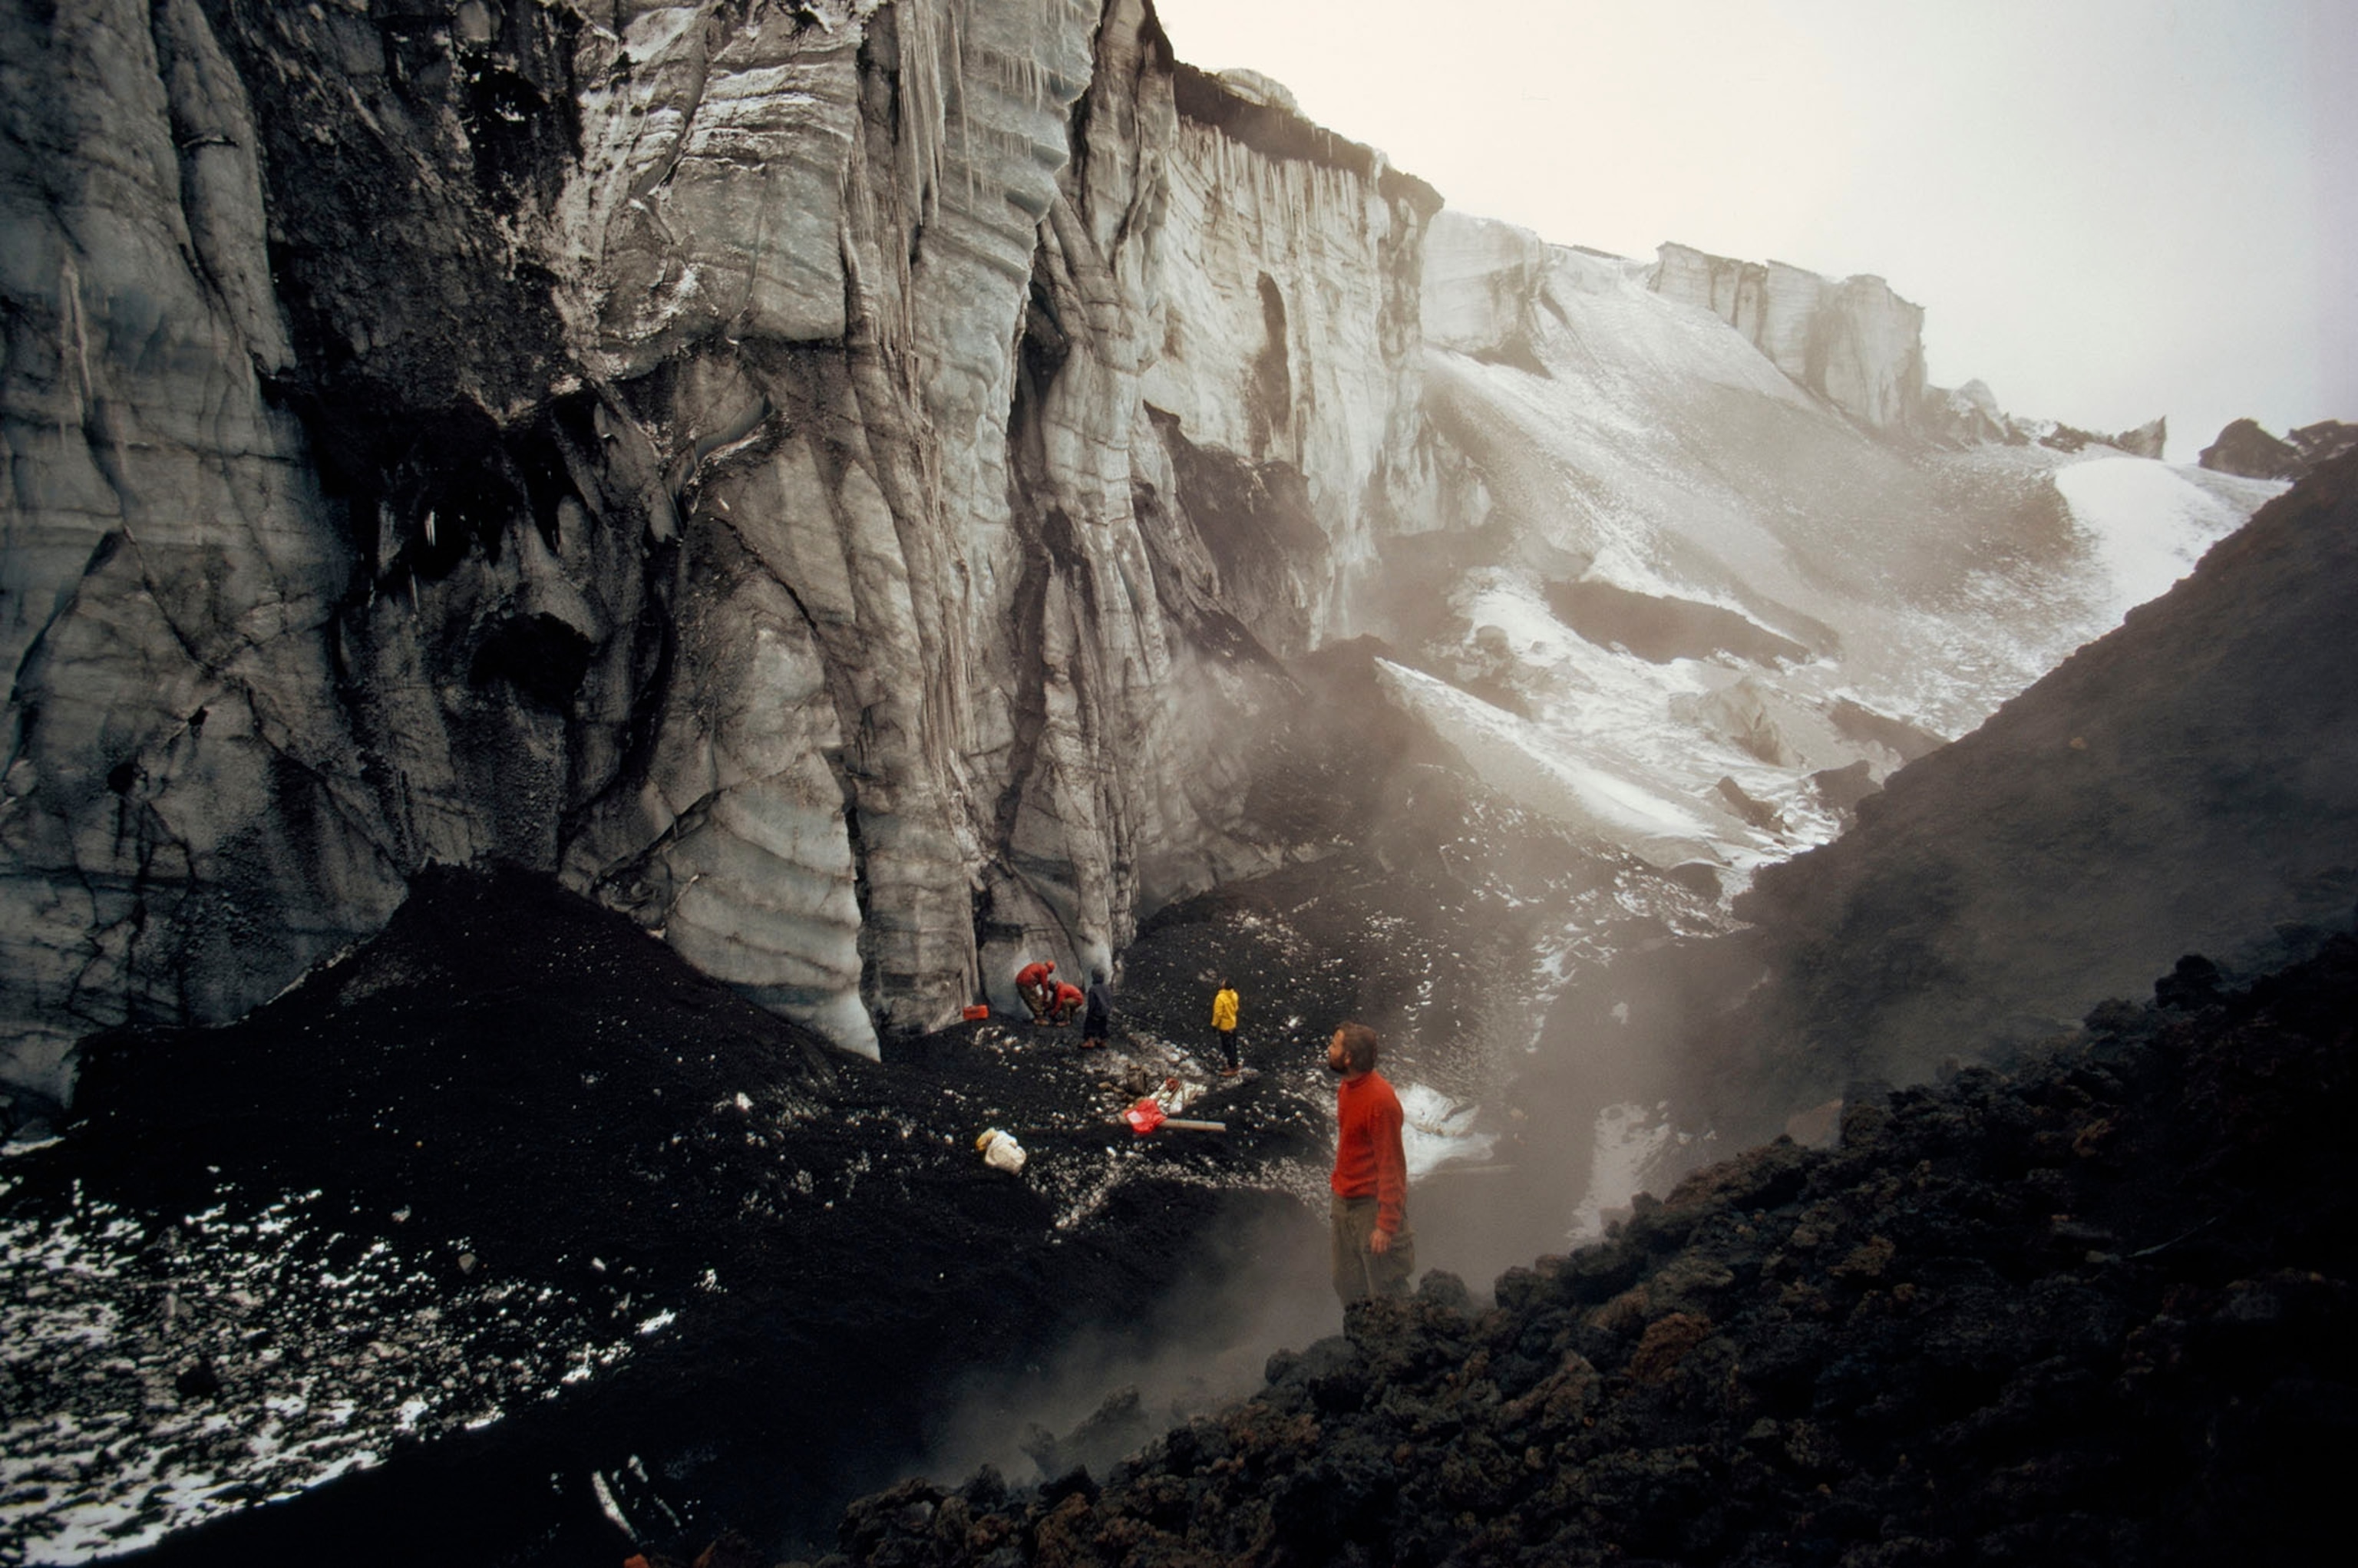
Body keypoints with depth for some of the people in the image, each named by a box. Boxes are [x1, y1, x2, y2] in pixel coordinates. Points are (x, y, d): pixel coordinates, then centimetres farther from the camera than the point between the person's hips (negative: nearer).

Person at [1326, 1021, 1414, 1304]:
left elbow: (1391, 1166, -21)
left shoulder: (1381, 1100, -24)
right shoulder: (1346, 1087, 3)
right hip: (1344, 1201, 9)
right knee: (1347, 1287, 18)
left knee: (1385, 1293, 3)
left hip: (1372, 1206, -9)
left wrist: (1386, 1225, -20)